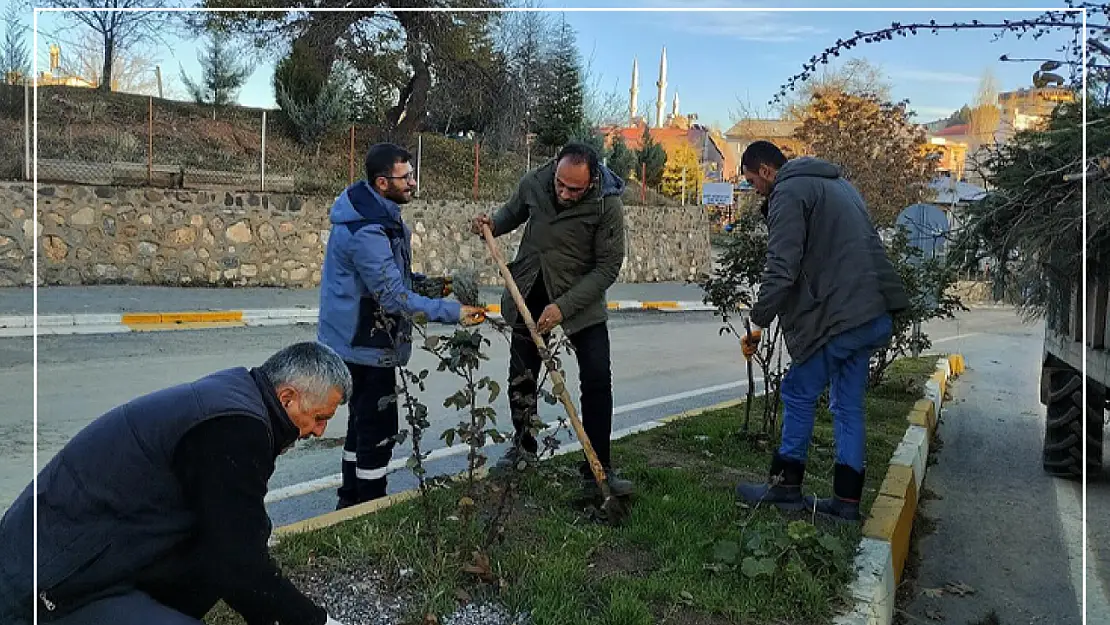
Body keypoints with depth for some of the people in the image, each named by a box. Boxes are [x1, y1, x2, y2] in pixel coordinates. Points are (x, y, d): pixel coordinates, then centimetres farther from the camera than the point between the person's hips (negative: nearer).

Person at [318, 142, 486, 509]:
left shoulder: (380, 213, 5)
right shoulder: (366, 231, -28)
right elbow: (395, 298, -29)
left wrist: (424, 284, 2)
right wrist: (454, 313, -28)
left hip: (362, 339, 11)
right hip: (365, 344, -11)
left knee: (364, 420, 20)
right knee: (379, 427, -1)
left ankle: (351, 501, 35)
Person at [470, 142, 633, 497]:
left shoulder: (607, 205, -22)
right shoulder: (534, 183, -12)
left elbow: (607, 268, -20)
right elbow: (513, 212, 11)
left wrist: (564, 306, -27)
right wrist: (492, 225, -12)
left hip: (580, 297, -3)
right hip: (529, 292, 4)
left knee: (597, 381, -10)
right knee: (521, 378, 13)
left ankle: (598, 469, 1)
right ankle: (523, 447, 37)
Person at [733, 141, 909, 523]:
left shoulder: (788, 193, -7)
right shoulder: (836, 183, 23)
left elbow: (781, 269, -15)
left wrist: (757, 325, -8)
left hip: (838, 316, -9)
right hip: (875, 315, 9)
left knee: (799, 395, 5)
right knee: (848, 405, 13)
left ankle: (786, 485, 15)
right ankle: (847, 501, 18)